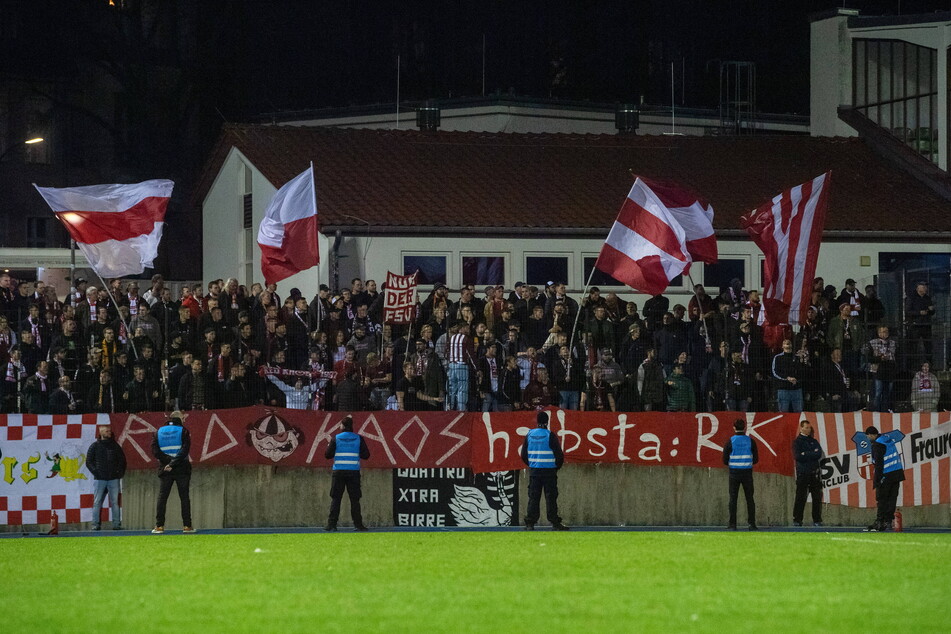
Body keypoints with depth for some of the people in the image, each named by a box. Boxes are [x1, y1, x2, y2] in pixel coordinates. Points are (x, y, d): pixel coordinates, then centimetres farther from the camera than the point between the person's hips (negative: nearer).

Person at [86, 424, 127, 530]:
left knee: (115, 502, 0)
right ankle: (96, 524, 0)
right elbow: (89, 461, 6)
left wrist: (120, 472, 3)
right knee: (97, 502, -2)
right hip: (99, 479, -1)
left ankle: (117, 523, 2)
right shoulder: (95, 446, 6)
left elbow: (122, 460, 16)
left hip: (114, 478, 1)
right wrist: (95, 472, -6)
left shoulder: (115, 446, 12)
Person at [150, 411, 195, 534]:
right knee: (184, 497, 3)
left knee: (162, 497, 5)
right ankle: (187, 525, -1)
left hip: (165, 471, 2)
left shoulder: (159, 432, 8)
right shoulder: (183, 431, -2)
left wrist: (169, 461, -8)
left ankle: (159, 526, 0)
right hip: (182, 469, -2)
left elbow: (155, 451, -3)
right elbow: (184, 450, -13)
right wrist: (173, 463, -14)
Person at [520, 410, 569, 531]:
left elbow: (523, 454, 9)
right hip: (549, 471, -3)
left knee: (533, 497, 6)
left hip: (534, 471, 3)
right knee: (551, 497, 0)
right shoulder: (550, 436, -10)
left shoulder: (529, 435, 2)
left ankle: (530, 523, 2)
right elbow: (559, 454, -8)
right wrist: (557, 467, 9)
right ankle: (555, 523, 0)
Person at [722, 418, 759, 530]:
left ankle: (732, 524, 0)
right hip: (747, 473, 1)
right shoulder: (751, 441, -2)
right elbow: (756, 459, 2)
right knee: (750, 499, 7)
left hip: (734, 473, -1)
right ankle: (752, 524, 3)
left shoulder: (730, 442, -5)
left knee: (733, 499, 4)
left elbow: (725, 461, -4)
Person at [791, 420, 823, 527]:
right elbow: (797, 456, -11)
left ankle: (817, 519, 5)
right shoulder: (797, 442, 4)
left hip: (814, 473, 4)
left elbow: (819, 454, 0)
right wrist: (812, 454, -7)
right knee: (800, 497, -7)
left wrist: (805, 454, -7)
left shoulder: (814, 441, 16)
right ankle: (797, 519, -3)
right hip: (802, 473, -4)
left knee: (817, 497, 1)